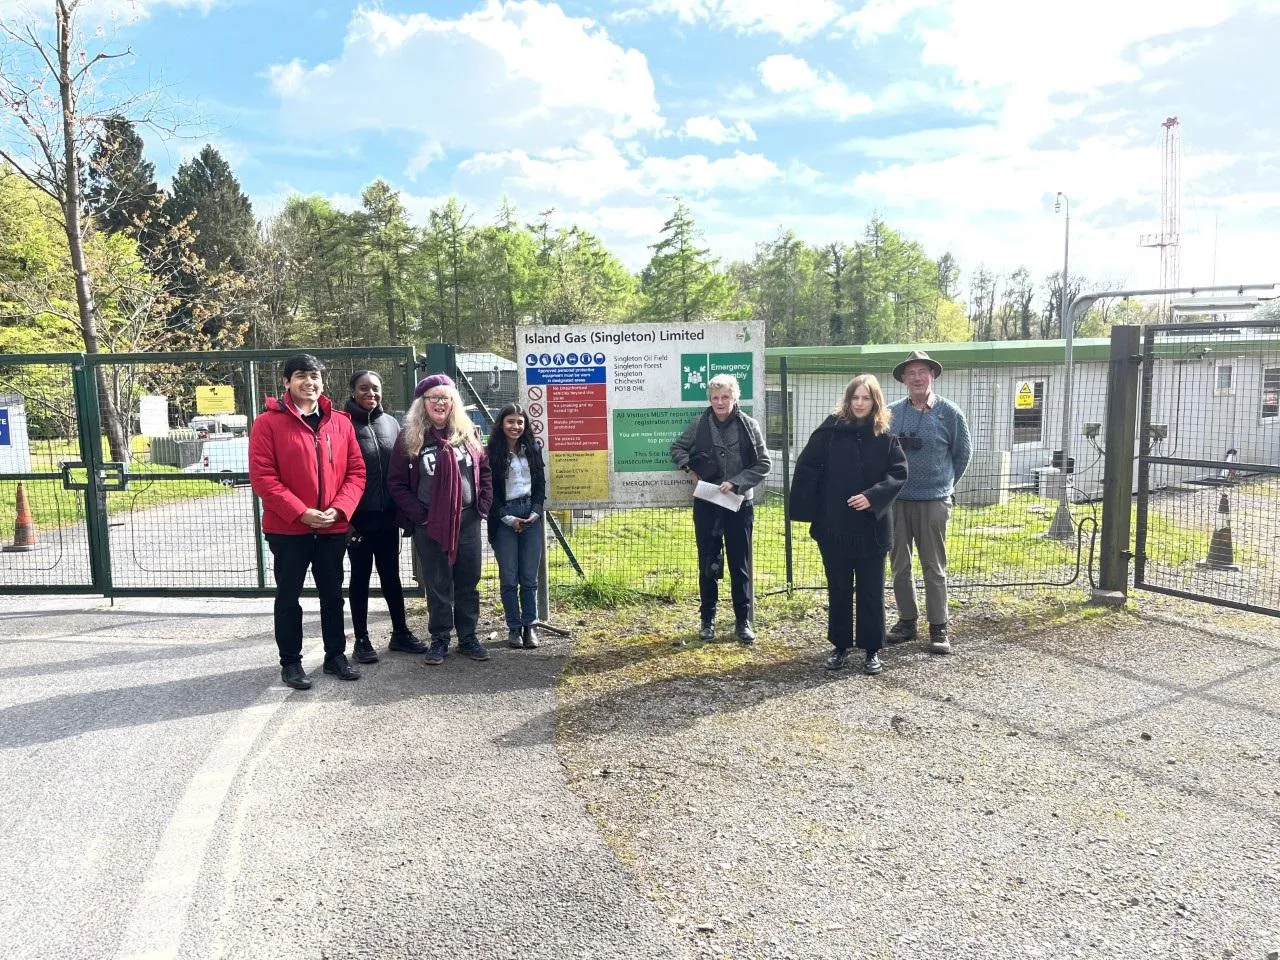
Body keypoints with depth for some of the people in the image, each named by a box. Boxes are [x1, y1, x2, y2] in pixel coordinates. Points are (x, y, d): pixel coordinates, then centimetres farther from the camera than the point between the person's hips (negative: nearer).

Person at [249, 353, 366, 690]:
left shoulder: (340, 422, 5)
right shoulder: (268, 422, -7)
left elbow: (356, 470, 4)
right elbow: (262, 477, -13)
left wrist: (339, 509, -11)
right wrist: (300, 513, -18)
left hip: (333, 528, 4)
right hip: (287, 529, -4)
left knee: (333, 595, 14)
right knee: (289, 597, 8)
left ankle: (335, 655, 28)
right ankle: (290, 662, 21)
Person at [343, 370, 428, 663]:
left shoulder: (390, 423, 8)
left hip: (387, 516, 4)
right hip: (358, 518, -4)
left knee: (391, 575, 13)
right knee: (361, 577, 6)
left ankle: (400, 633, 24)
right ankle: (361, 640, 16)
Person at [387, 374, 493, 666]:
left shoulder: (467, 434, 6)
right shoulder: (409, 438, -3)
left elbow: (485, 472, 11)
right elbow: (396, 483, -3)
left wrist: (483, 506, 0)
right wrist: (419, 515, -10)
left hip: (467, 520, 3)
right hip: (430, 525, -2)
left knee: (468, 583, 9)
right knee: (437, 586, 6)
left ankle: (468, 637, 22)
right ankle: (439, 639, 19)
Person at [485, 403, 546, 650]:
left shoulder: (533, 450, 9)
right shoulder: (492, 453, -2)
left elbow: (540, 485, 10)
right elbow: (489, 491, -4)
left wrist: (535, 513, -4)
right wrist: (508, 518, -10)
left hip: (531, 516, 3)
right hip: (504, 519, -3)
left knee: (529, 577, 4)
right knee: (509, 578, 1)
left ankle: (530, 626, 11)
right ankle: (514, 628, 10)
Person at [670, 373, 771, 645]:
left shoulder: (748, 426, -5)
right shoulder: (699, 424, -2)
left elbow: (763, 464, -4)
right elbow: (677, 448, 13)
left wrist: (736, 482, -15)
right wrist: (688, 468, -5)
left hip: (738, 504, -1)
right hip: (706, 504, 1)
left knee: (740, 564, 7)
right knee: (708, 564, 10)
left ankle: (743, 621, 19)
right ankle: (707, 619, 22)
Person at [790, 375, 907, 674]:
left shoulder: (886, 436, 0)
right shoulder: (831, 430, -3)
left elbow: (898, 473, -3)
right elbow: (807, 468, -4)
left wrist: (873, 496, -18)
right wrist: (806, 510, -10)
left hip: (872, 528, 0)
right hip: (834, 526, 0)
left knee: (871, 591, 7)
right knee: (839, 589, 12)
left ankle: (872, 650, 20)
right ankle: (841, 645, 25)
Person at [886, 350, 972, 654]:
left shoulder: (950, 413, -1)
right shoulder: (891, 413, 5)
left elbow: (961, 455, 9)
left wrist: (944, 485, 10)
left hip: (933, 503, -3)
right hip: (896, 501, 3)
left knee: (934, 568, 3)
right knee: (900, 566, 9)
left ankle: (939, 628, 10)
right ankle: (907, 620, 22)